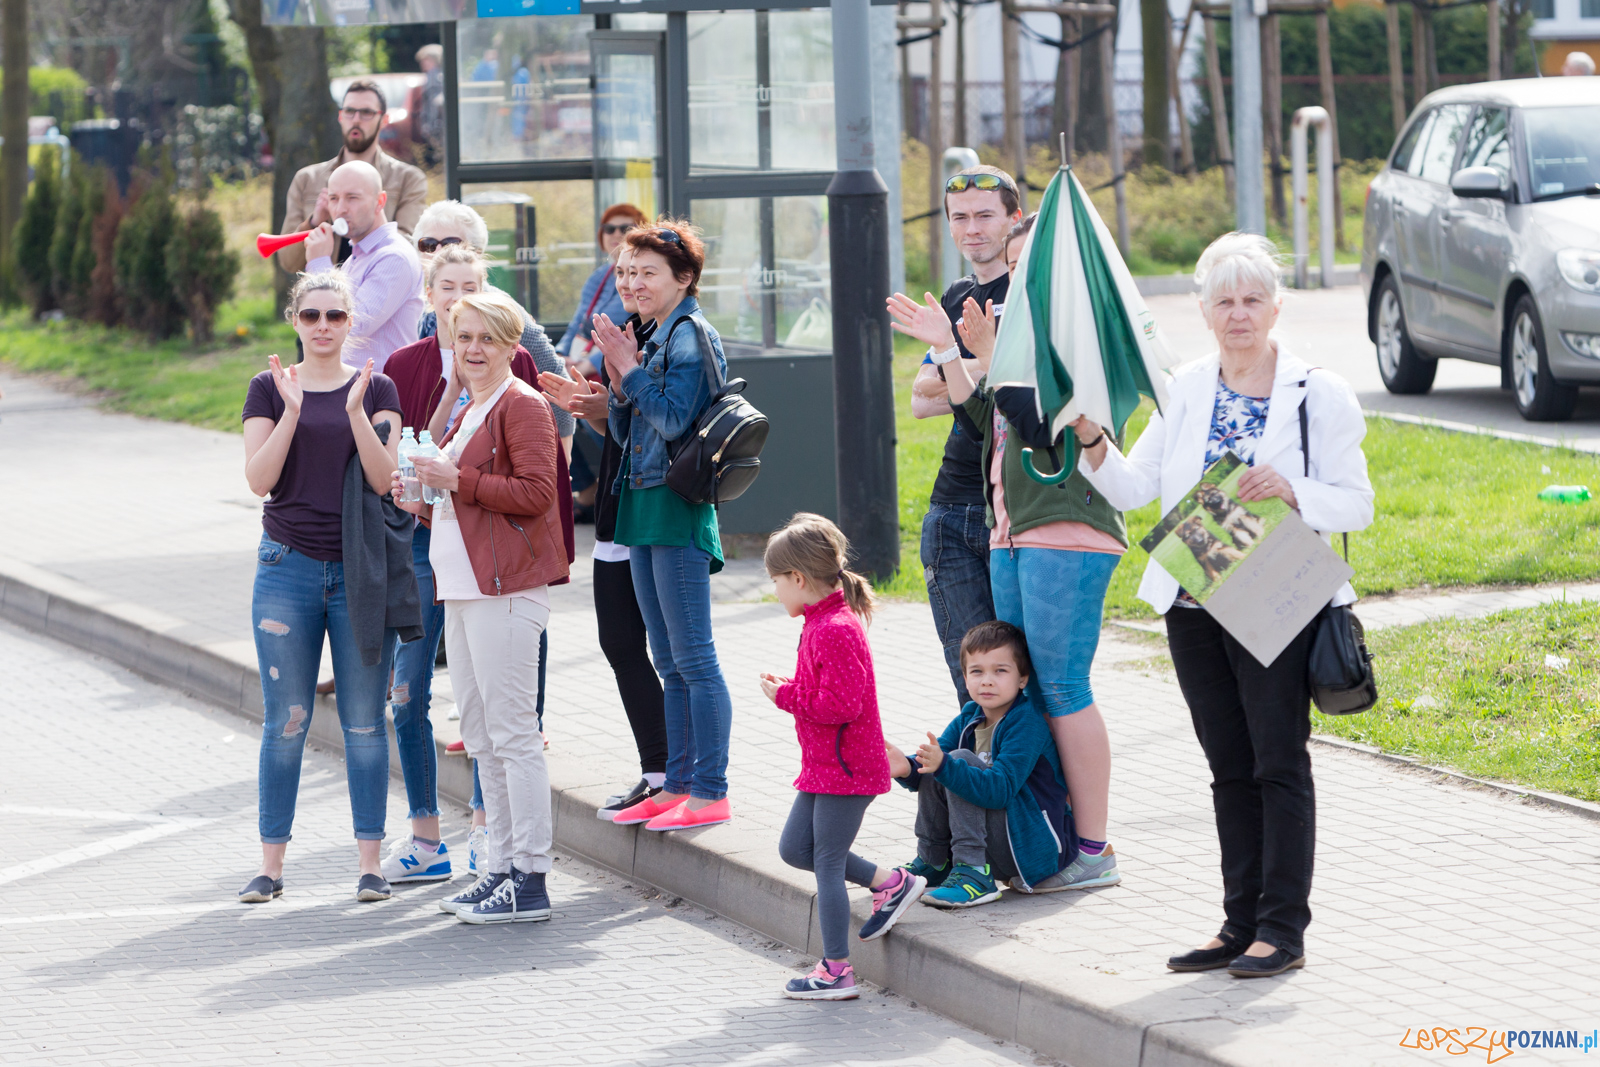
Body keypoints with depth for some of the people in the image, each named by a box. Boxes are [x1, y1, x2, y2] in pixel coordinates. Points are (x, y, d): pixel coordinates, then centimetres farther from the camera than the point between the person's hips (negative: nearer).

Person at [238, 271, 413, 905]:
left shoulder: (377, 389, 6)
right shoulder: (268, 389, 6)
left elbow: (383, 478, -6)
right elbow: (259, 478, -4)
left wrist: (356, 411, -18)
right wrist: (291, 411, -15)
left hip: (359, 569, 0)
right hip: (288, 567, 0)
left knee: (364, 721, 0)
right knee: (285, 721, 0)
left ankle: (370, 860, 5)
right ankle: (271, 863, 6)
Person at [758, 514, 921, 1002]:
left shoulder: (836, 631, -22)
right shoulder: (824, 622, 11)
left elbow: (840, 705, -27)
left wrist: (786, 696, -16)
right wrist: (787, 688, 5)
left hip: (845, 769, -11)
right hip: (824, 765, 11)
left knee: (827, 863, -4)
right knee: (794, 847, 15)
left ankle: (836, 970, 1)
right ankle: (890, 884, 20)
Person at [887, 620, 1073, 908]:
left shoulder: (1026, 724, -18)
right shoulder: (970, 717, 7)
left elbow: (1000, 790, -29)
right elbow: (932, 764, 1)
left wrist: (944, 765, -41)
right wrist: (907, 768, -23)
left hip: (1036, 848, -8)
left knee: (961, 761, -21)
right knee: (933, 771, -3)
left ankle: (973, 874, -26)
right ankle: (932, 863, 8)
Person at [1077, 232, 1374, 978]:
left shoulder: (1317, 393, -5)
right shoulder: (1184, 391, 8)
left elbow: (1356, 503, -5)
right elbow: (1133, 488, 5)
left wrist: (1290, 491, -22)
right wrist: (1093, 445, -12)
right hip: (1194, 604, 5)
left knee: (1279, 763, -2)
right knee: (1230, 768, 10)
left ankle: (1283, 930, 3)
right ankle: (1241, 924, 16)